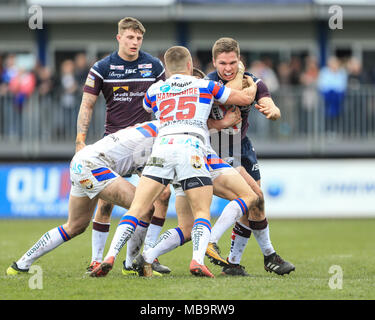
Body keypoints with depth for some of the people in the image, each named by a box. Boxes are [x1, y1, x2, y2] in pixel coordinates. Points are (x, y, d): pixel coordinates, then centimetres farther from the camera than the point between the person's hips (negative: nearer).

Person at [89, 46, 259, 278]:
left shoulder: (154, 91, 24)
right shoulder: (205, 86, 18)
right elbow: (246, 98, 25)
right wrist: (252, 87, 47)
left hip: (163, 145, 1)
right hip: (192, 148, -1)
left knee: (137, 209, 0)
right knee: (202, 213, 3)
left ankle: (110, 257, -15)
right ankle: (198, 261, -21)